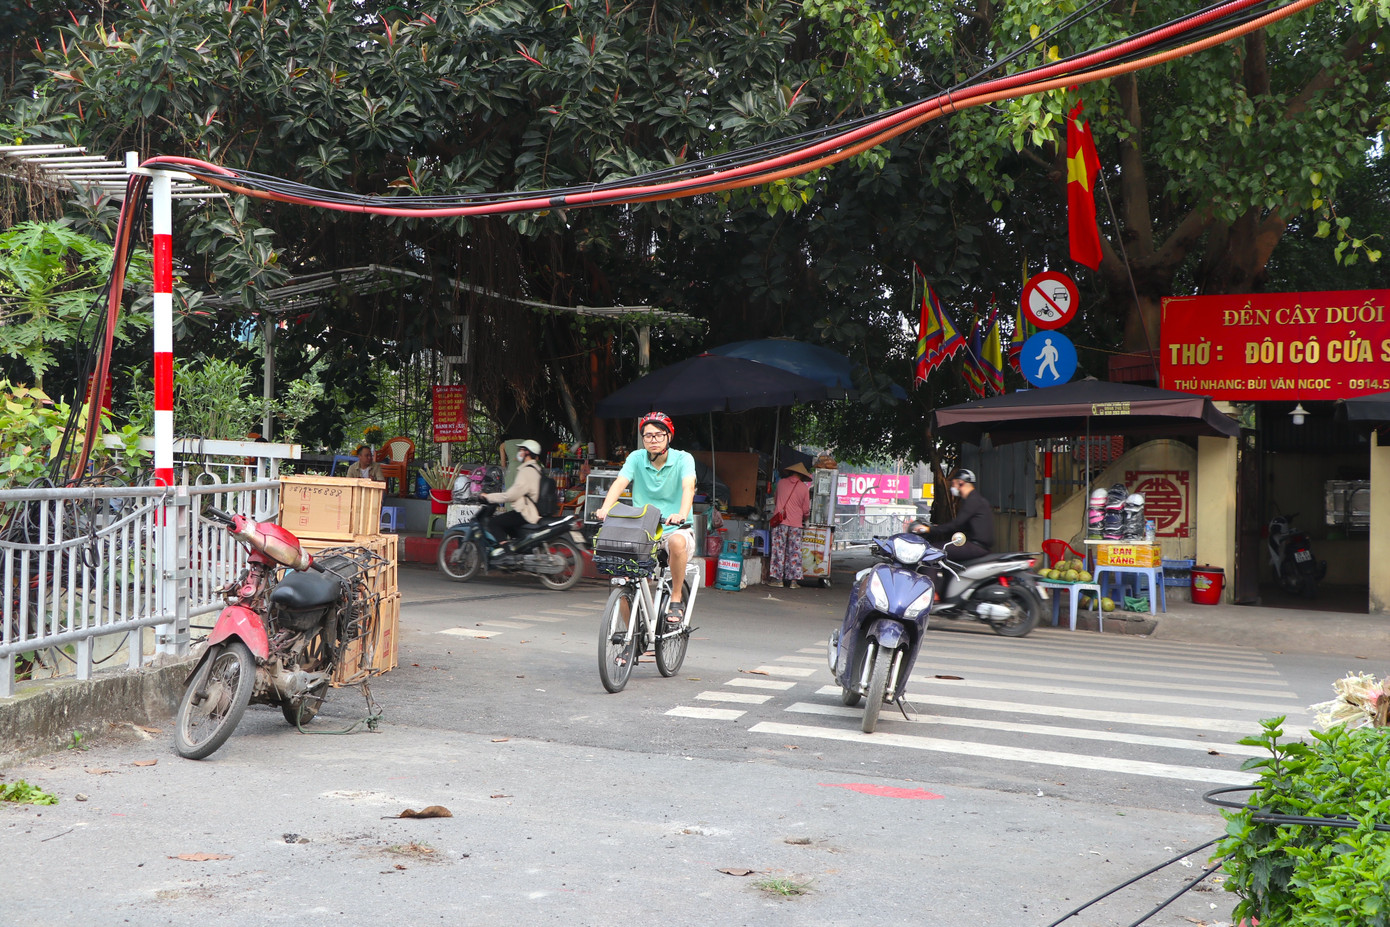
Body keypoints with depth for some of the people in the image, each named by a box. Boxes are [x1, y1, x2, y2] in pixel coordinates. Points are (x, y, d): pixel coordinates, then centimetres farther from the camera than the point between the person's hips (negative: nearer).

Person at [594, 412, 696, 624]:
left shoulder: (683, 459, -4)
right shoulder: (636, 458, 3)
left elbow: (688, 486, -22)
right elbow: (619, 483, -12)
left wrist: (682, 515, -43)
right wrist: (605, 509, -32)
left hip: (674, 530, -2)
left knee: (677, 542, -38)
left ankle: (676, 598, -16)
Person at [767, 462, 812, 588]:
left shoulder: (781, 483, 5)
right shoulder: (804, 488, 0)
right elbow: (806, 510, 6)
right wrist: (804, 519, 26)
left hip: (780, 521, 1)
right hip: (796, 523, -1)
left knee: (778, 549, 3)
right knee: (794, 552, 4)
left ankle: (776, 578, 1)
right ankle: (792, 580, 3)